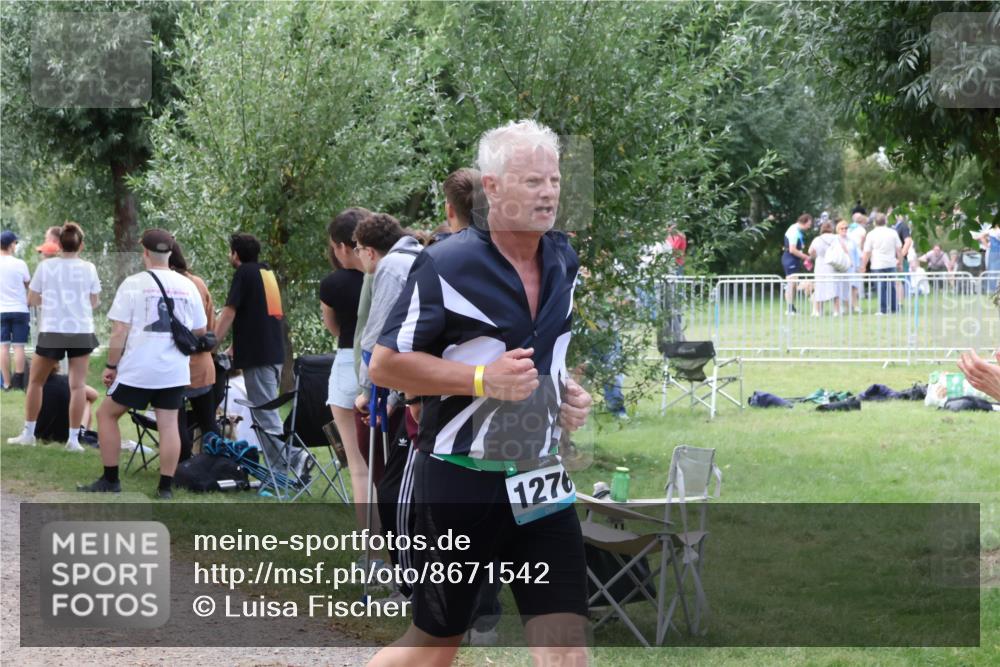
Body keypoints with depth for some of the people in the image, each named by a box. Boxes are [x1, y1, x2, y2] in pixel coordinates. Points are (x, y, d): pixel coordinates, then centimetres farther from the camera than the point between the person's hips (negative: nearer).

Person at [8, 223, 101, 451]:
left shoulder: (45, 267, -2)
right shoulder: (88, 269, -1)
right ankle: (74, 438, -6)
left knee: (35, 381, 15)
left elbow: (32, 300, 3)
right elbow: (93, 302, 5)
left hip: (52, 332, 0)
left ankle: (28, 433, 17)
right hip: (81, 332, 0)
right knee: (77, 384, 0)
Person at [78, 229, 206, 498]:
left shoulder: (133, 284, -6)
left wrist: (111, 366, -1)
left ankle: (110, 479, 12)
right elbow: (199, 331, 13)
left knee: (107, 414, 12)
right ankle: (166, 487, 1)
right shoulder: (187, 286, 5)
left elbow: (119, 331, -8)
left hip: (138, 368, -3)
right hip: (175, 371, 3)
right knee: (168, 424, 5)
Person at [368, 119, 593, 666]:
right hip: (460, 480, -5)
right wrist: (482, 380, -20)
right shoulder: (446, 265, -12)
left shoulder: (564, 261, 9)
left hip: (540, 477, 5)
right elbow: (384, 364, -11)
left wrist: (569, 392, 7)